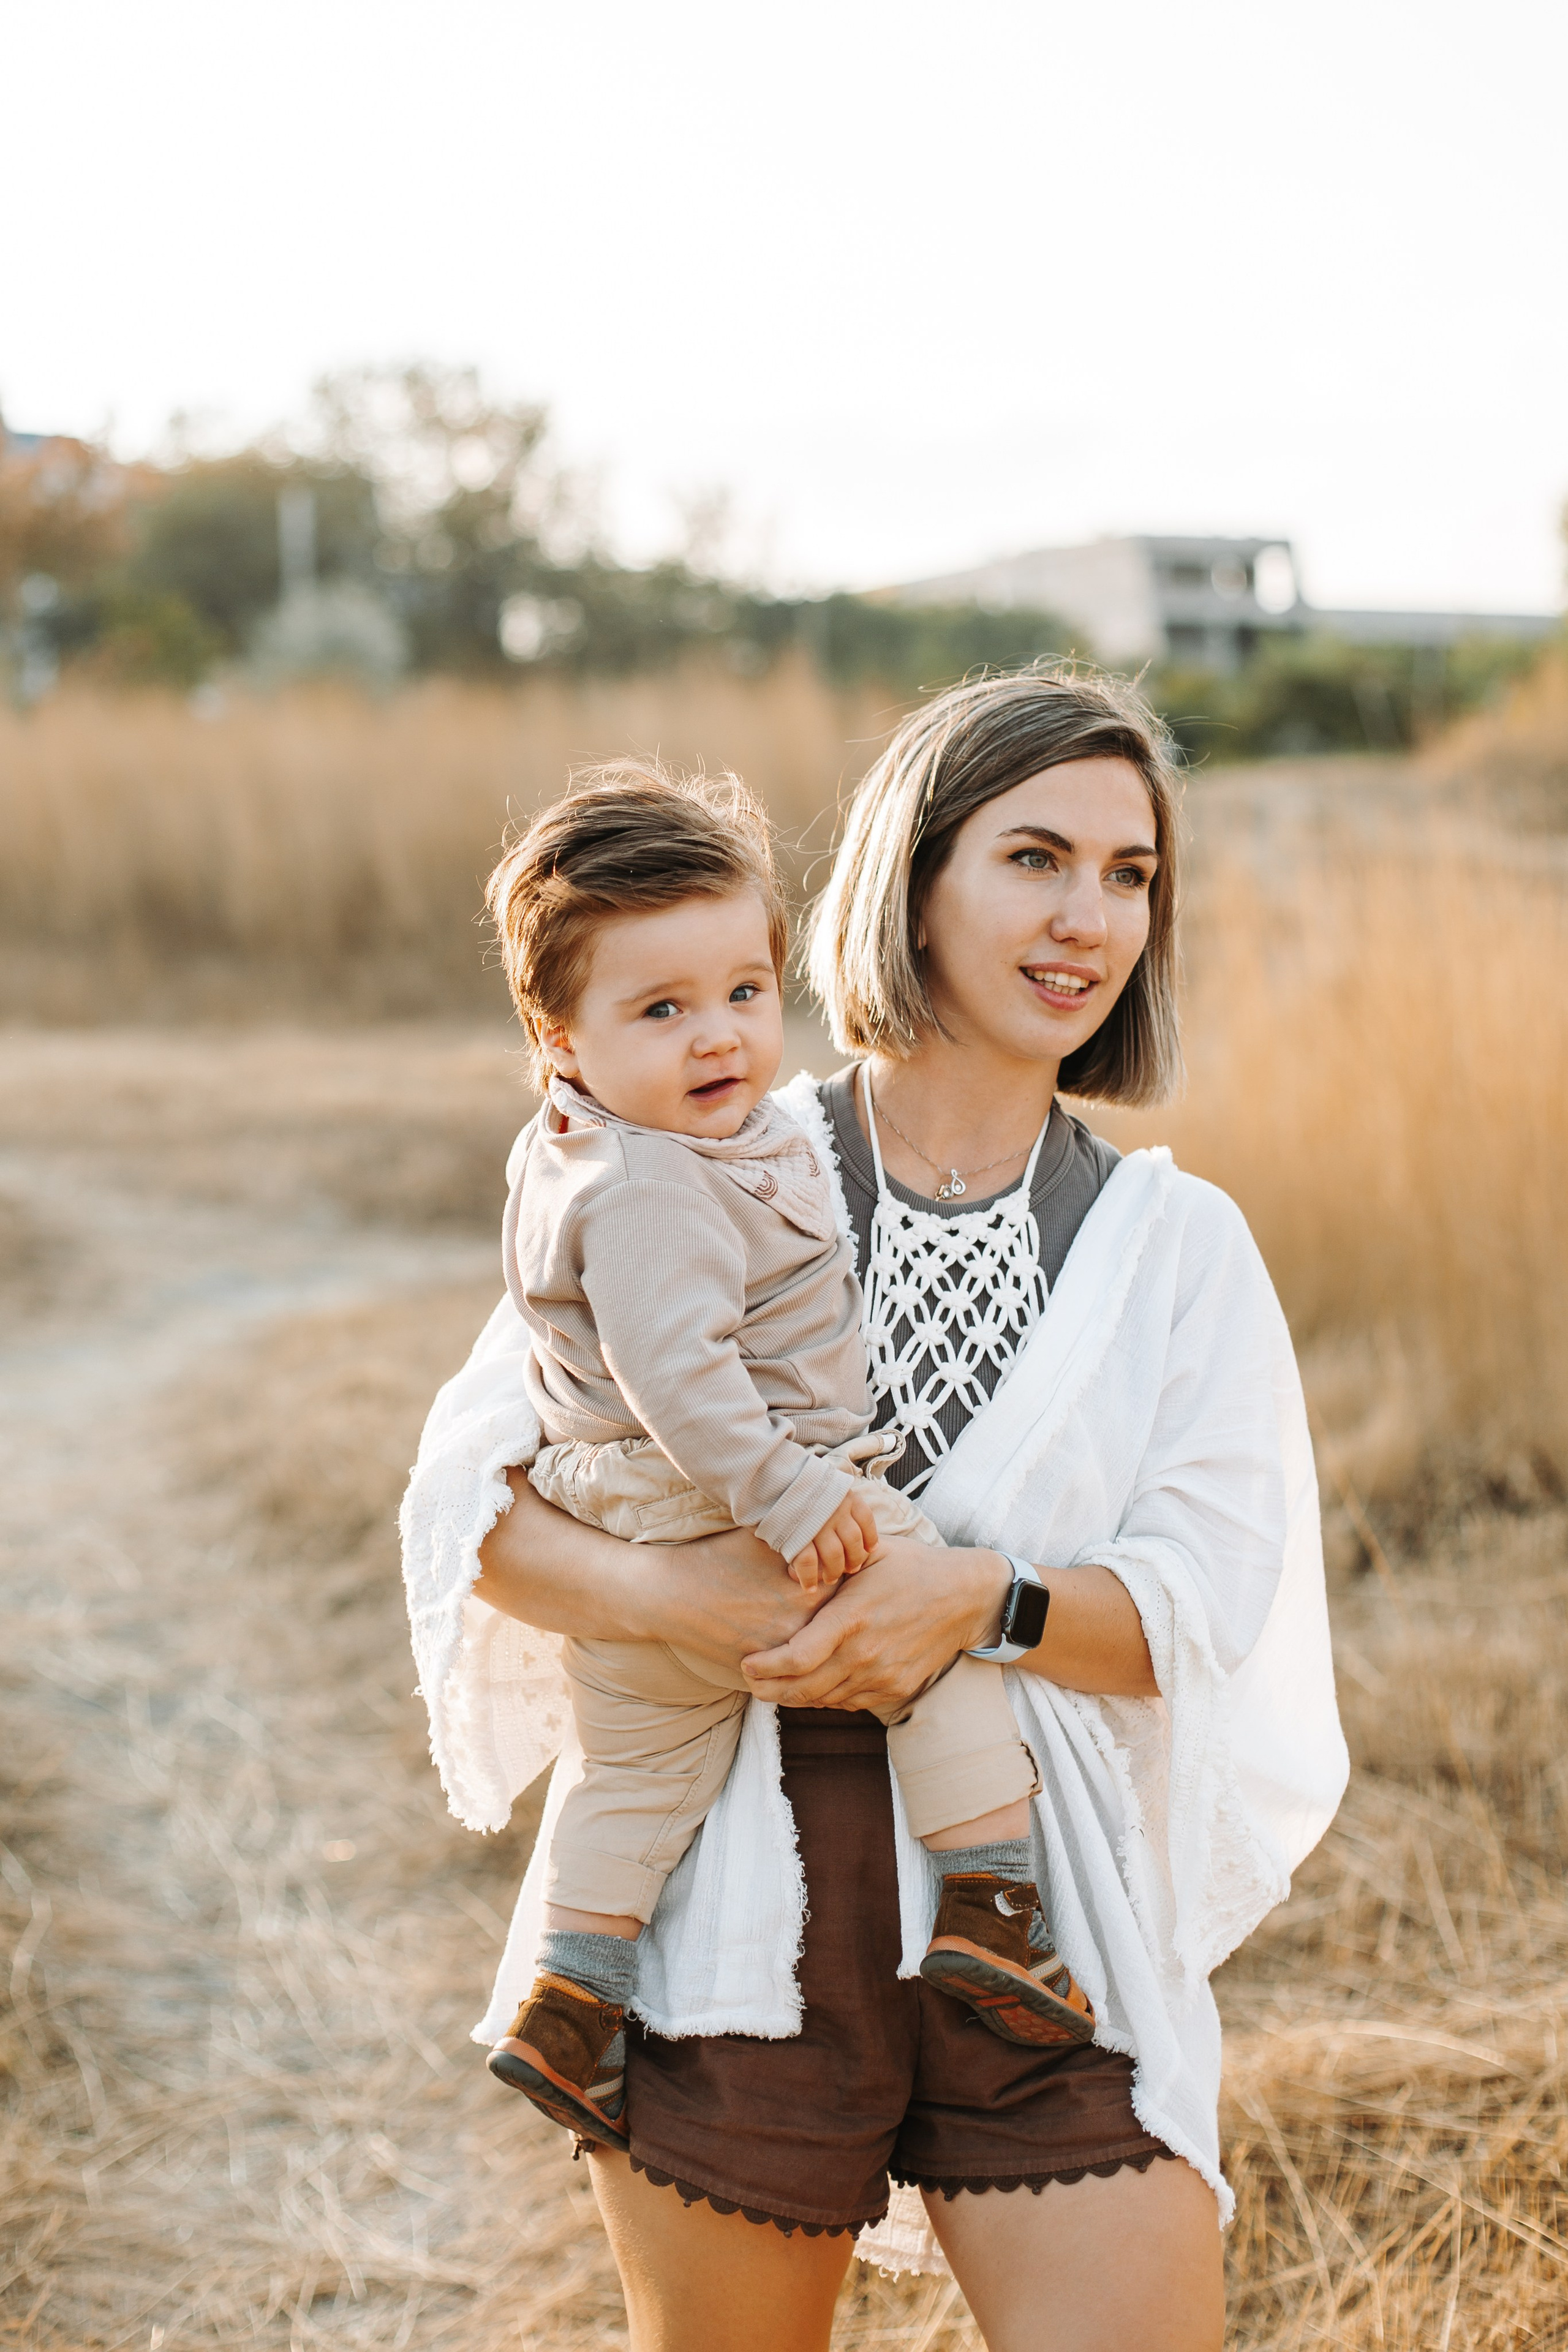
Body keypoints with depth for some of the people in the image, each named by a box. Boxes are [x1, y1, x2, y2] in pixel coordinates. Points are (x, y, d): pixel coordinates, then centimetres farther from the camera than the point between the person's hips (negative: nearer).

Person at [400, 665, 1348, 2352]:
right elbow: (466, 1498, -1)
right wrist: (662, 1593, -20)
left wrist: (985, 1598, -21)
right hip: (739, 1912, 0)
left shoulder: (1176, 1243, 5)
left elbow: (1209, 1596, -2)